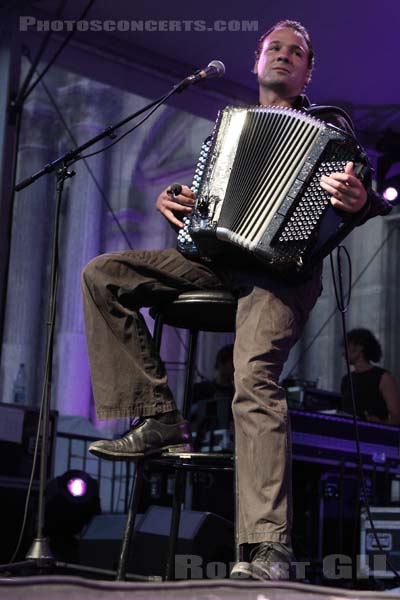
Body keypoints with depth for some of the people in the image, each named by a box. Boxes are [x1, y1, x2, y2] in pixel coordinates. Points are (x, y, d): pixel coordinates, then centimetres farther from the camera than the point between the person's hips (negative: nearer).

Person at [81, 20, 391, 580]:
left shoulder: (330, 125, 14)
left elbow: (365, 196, 2)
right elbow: (201, 190, 32)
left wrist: (359, 200, -24)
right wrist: (170, 200, 7)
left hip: (282, 263, -6)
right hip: (217, 257, 6)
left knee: (254, 377, -30)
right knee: (101, 275, -10)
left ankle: (270, 550, -37)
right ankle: (157, 416, -12)